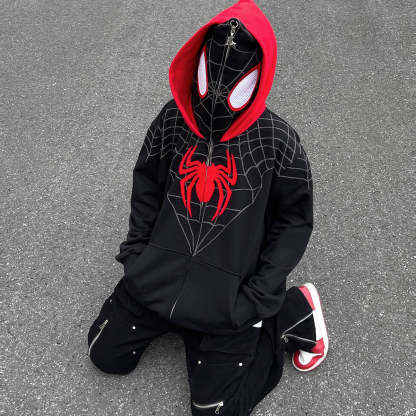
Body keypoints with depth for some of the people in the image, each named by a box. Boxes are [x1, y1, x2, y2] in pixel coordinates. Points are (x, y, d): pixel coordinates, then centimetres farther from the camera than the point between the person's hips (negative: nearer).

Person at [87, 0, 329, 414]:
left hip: (228, 299, -4)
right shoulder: (172, 119, -4)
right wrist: (135, 247, 5)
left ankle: (293, 312, 16)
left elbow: (293, 221, -5)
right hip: (156, 278, 4)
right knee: (106, 353, 8)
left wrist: (258, 297, -9)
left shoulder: (278, 141, -13)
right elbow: (146, 184, 11)